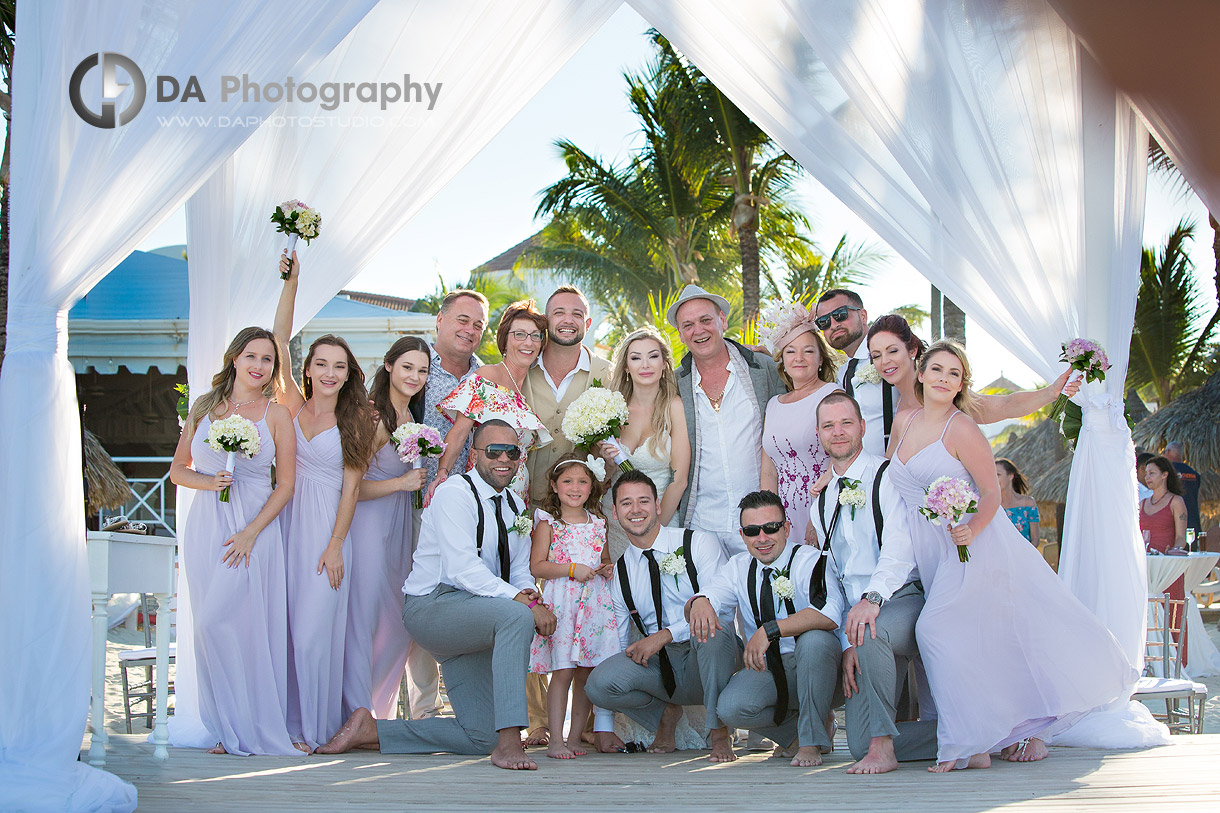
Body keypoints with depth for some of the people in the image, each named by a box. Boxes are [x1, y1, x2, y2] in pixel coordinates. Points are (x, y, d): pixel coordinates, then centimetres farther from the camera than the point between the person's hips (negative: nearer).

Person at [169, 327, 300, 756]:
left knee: (243, 622, -12)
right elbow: (178, 470, 14)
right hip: (206, 526, 3)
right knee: (210, 625, 0)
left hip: (256, 527, -3)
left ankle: (257, 729, -2)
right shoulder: (204, 407, 10)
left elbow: (286, 483, 0)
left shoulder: (276, 413, 3)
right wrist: (209, 481, -7)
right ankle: (228, 731, 9)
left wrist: (251, 532, -9)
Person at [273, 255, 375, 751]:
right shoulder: (293, 406, 7)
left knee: (315, 626, -5)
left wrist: (335, 546, -8)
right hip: (287, 519, 2)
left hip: (327, 527, -2)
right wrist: (290, 282, -5)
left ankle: (314, 727, 3)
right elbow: (279, 343, 0)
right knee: (283, 623, 1)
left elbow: (351, 488, -1)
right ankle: (284, 723, 8)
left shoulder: (354, 422, 2)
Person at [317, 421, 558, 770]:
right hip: (432, 605, -9)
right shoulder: (455, 493, -12)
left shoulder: (514, 505, 14)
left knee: (480, 737, 2)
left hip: (470, 618, 9)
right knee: (516, 616, -37)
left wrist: (531, 594, -10)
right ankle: (508, 742, -38)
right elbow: (462, 569, -23)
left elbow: (520, 571, 16)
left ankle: (371, 731, 14)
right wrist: (523, 601, -29)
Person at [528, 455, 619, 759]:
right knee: (562, 671, -9)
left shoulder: (598, 523, 14)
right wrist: (572, 569, -13)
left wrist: (608, 568, 5)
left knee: (586, 673, 2)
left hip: (595, 601, 4)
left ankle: (575, 737, 11)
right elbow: (536, 566, -5)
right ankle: (555, 740, -5)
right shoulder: (548, 523, 1)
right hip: (561, 603, -4)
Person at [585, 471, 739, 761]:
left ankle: (719, 732, -22)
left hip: (707, 660, -3)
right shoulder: (620, 572, 9)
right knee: (599, 682, -26)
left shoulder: (700, 544, -2)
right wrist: (603, 728, 3)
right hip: (660, 665, 3)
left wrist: (665, 635, -24)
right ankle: (665, 713, 6)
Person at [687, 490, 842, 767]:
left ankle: (812, 741, -18)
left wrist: (769, 630, -38)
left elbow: (830, 614, -32)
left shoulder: (811, 561, -13)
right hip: (767, 668, 4)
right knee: (730, 708, -25)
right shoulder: (739, 568, 5)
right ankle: (793, 732, 8)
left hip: (814, 664, -4)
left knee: (814, 638, -36)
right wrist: (699, 602, -34)